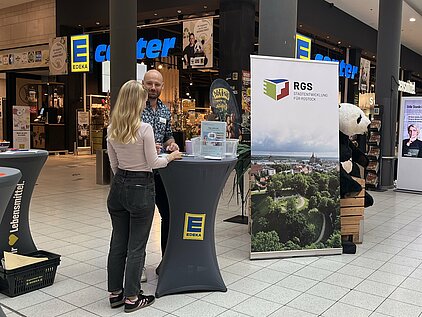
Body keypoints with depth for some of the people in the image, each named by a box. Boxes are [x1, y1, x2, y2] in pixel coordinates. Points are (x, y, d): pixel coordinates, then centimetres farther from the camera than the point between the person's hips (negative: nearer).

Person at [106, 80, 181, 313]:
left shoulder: (112, 129, 2)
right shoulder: (144, 128, -17)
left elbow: (113, 164, 10)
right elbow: (153, 163, -10)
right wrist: (170, 157, 8)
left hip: (119, 186, 6)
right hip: (141, 188, -6)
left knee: (117, 242, 15)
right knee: (136, 246, 5)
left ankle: (115, 293, 27)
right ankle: (132, 298, 16)